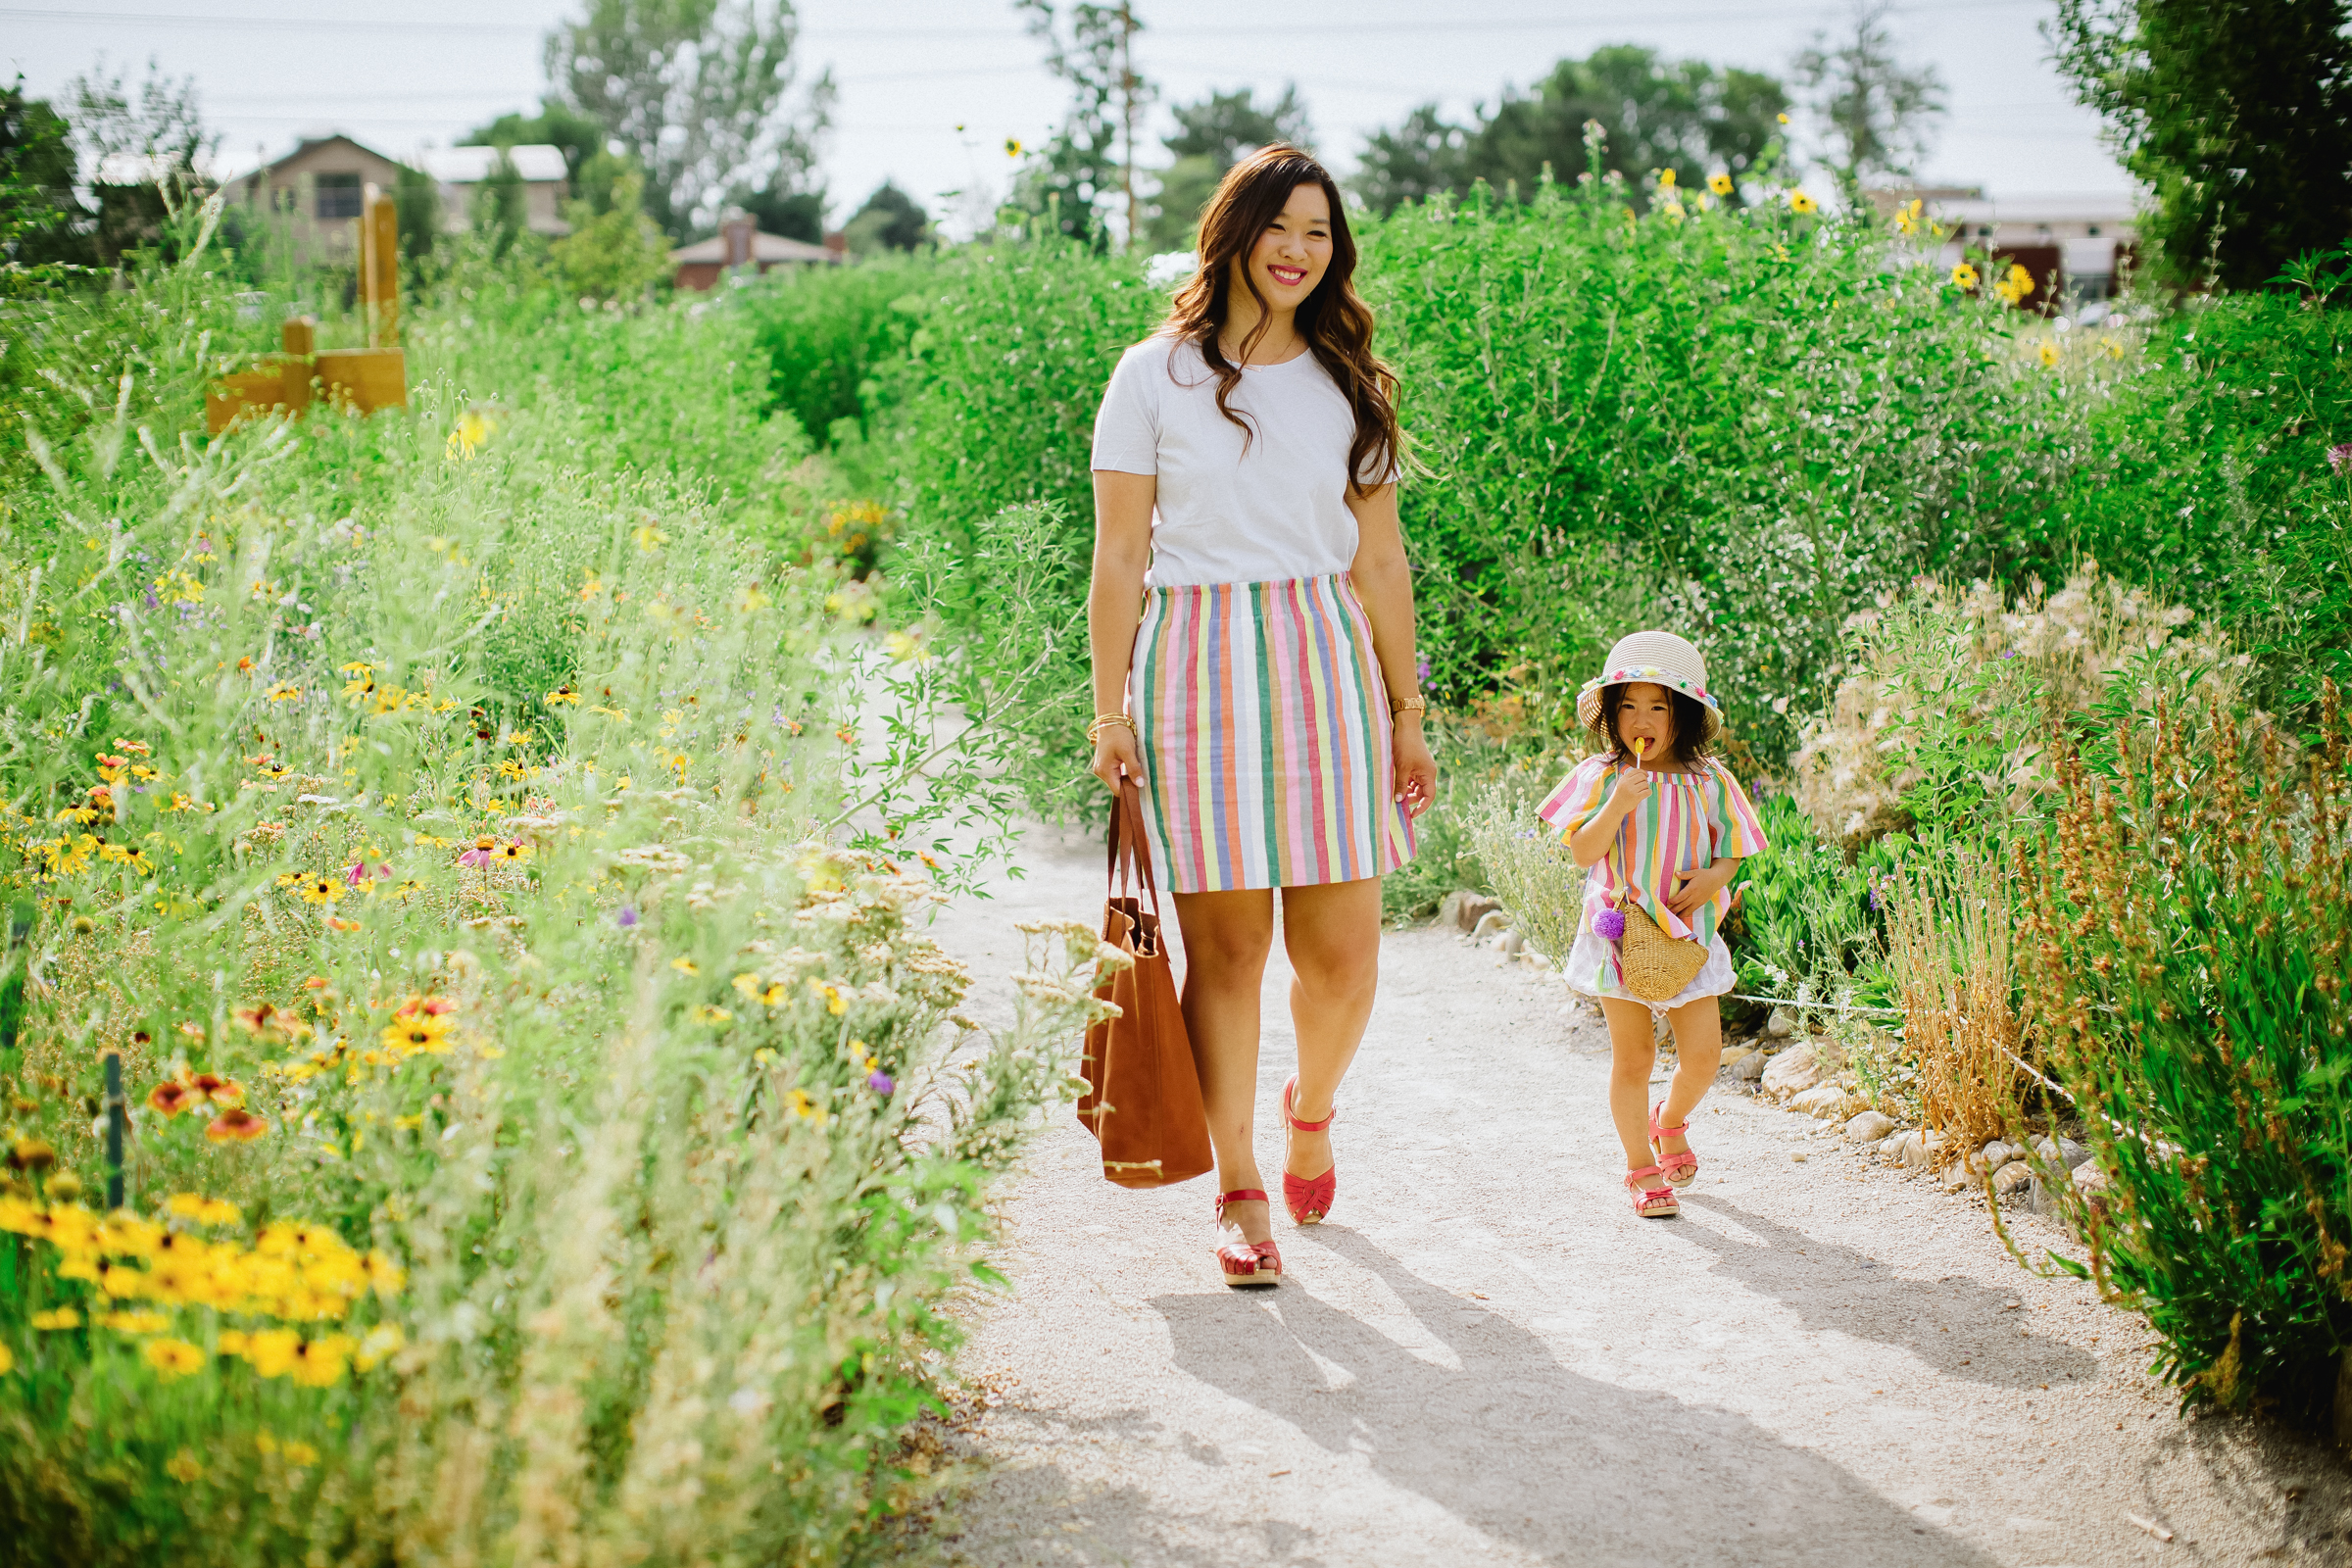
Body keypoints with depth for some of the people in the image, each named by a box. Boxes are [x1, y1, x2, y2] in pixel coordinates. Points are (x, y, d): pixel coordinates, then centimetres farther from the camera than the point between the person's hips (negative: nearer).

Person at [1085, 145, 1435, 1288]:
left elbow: (1380, 559, 14)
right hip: (1196, 672, -2)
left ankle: (1311, 1107, 30)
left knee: (1342, 954, -1)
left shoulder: (1349, 385, 14)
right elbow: (1119, 558, 3)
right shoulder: (1156, 375, 4)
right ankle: (1239, 1194, 11)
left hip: (1327, 667, 3)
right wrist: (1109, 710, -2)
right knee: (1224, 945, -1)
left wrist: (1406, 711, 12)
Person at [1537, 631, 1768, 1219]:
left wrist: (1714, 875, -13)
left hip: (1688, 934, 2)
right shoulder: (1601, 777, -4)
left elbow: (1731, 850, 8)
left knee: (1703, 1054, -2)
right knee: (1633, 1056, 3)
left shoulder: (1709, 781, 2)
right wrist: (1618, 805, -23)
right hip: (1621, 932, -2)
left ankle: (1670, 1120, 31)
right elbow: (1581, 851, -10)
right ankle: (1640, 1168, 17)